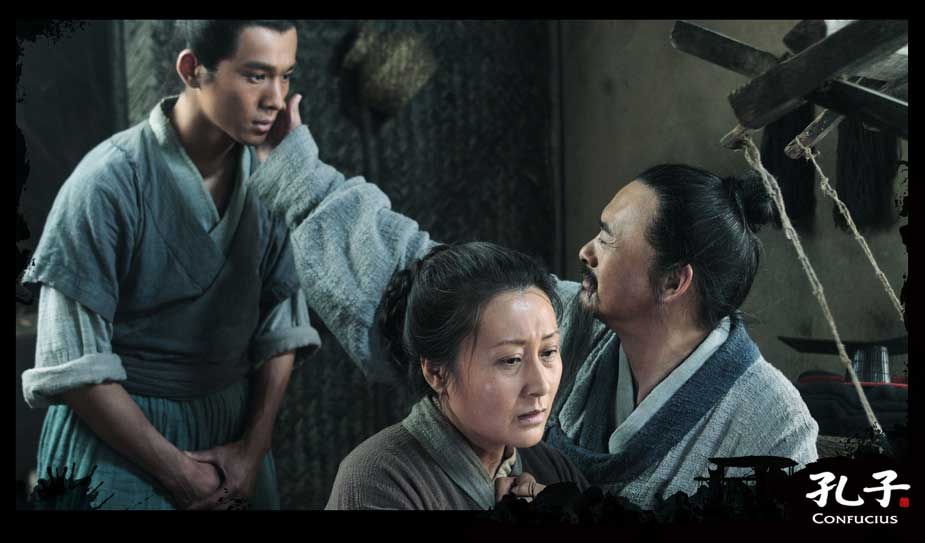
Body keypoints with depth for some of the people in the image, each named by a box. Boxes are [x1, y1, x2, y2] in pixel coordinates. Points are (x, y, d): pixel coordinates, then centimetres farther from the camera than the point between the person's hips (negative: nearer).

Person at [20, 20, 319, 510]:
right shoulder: (110, 181, -19)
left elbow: (281, 324, 3)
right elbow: (71, 365, -17)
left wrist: (254, 446, -4)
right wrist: (175, 469, -14)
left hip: (235, 425, 5)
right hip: (118, 432, -4)